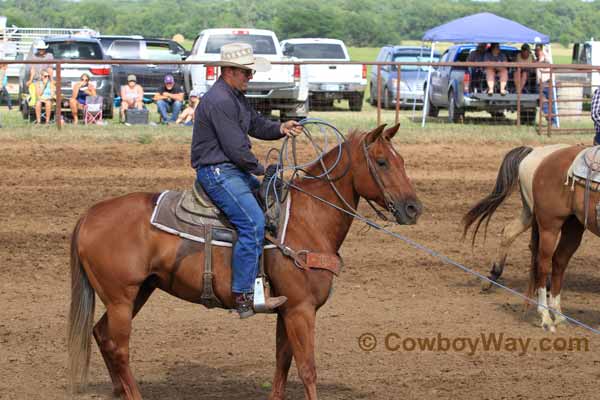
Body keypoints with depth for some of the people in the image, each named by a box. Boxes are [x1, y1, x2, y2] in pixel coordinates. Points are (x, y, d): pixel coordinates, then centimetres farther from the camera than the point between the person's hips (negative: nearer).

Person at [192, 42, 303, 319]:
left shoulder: (235, 96, 16)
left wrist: (281, 129, 0)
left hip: (233, 170, 11)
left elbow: (257, 124, 20)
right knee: (253, 222, -23)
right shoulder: (219, 101, -18)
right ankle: (244, 296, -24)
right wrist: (259, 169, -6)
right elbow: (236, 148, -20)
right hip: (217, 172, -11)